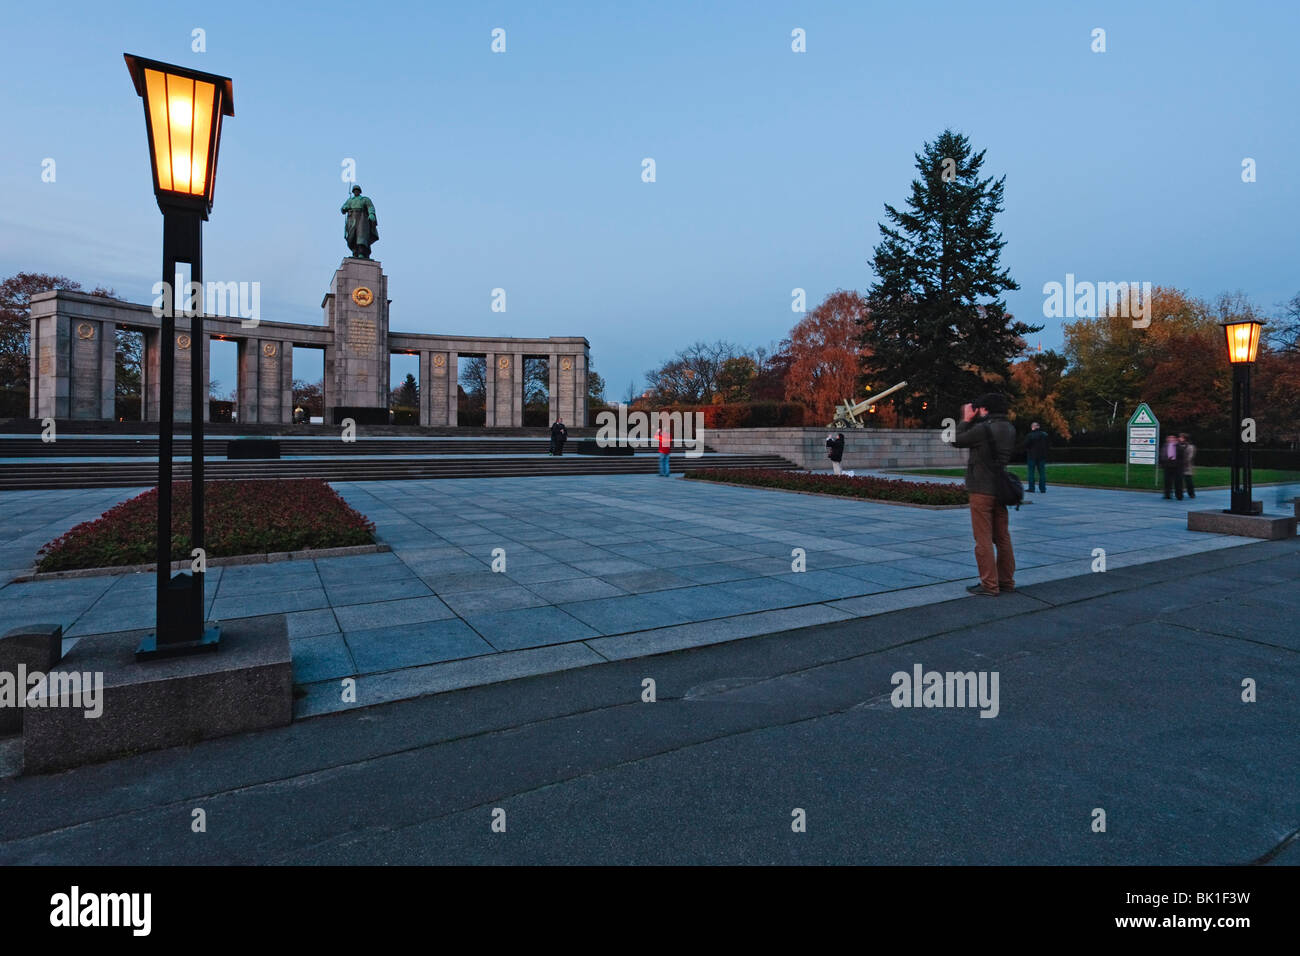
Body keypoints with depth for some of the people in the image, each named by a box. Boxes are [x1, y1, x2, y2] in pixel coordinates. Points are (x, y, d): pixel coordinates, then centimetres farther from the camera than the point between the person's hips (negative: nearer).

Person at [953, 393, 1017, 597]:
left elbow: (957, 441, -5)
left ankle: (989, 585, 2)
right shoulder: (1010, 429, 7)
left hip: (982, 490, -8)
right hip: (1000, 490, 8)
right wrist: (973, 421, 13)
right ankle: (1006, 580, 23)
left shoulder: (982, 429, -18)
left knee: (983, 538, -2)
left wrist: (966, 420, 7)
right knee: (1002, 537, 15)